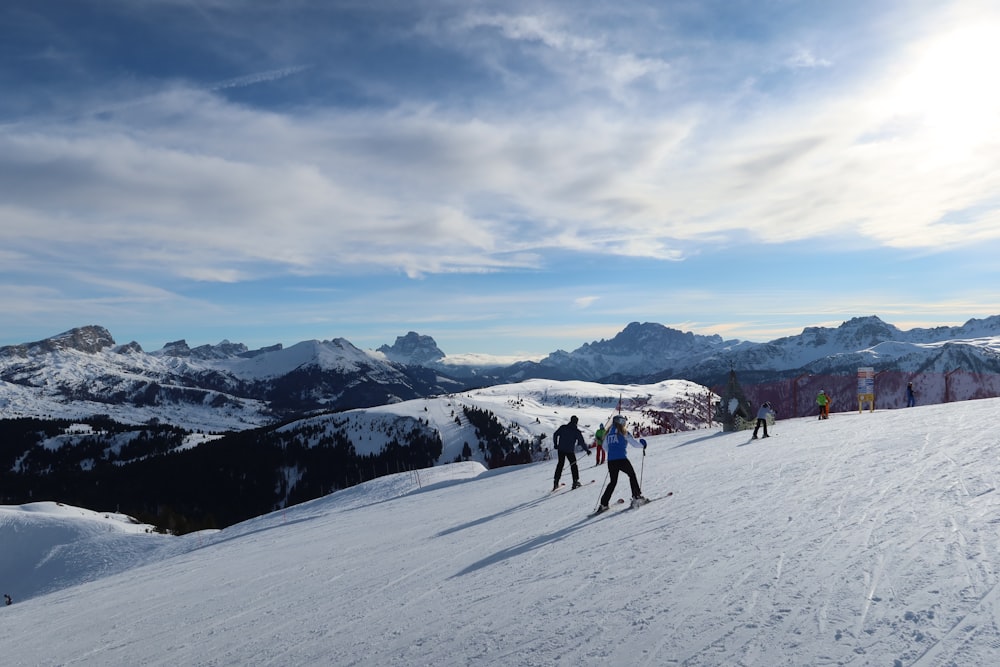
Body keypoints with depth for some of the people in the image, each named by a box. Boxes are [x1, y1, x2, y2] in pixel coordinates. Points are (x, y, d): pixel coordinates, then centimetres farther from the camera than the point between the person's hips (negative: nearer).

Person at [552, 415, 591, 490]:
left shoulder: (563, 427, 2)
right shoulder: (577, 431, -6)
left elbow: (555, 435, 2)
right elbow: (582, 442, -4)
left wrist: (555, 444, 14)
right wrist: (587, 450, 7)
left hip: (561, 449, 3)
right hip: (570, 450, -3)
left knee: (560, 464, 15)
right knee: (573, 464, 14)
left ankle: (556, 482, 13)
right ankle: (575, 481, 9)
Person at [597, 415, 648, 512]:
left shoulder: (609, 434, 11)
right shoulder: (624, 433, -4)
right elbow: (634, 443, 0)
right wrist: (642, 444, 20)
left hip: (610, 461, 5)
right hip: (621, 459, -5)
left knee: (613, 482, 16)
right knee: (632, 475, 19)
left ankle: (603, 504, 10)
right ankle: (637, 497, 15)